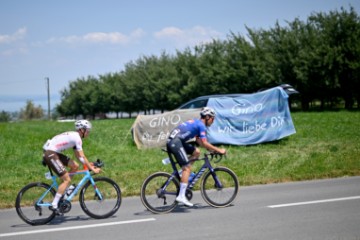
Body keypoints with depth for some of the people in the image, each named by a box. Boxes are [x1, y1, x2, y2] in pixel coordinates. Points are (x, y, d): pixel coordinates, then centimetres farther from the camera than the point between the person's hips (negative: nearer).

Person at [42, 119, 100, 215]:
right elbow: (82, 157, -14)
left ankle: (63, 189, 17)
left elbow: (78, 155, 24)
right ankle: (54, 205, -13)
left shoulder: (73, 136, 18)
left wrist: (88, 164, 17)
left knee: (75, 166, 9)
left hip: (54, 153, 9)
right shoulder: (77, 137, -11)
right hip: (50, 154, -9)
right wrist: (92, 169, -10)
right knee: (67, 179, -10)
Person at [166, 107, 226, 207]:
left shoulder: (196, 122, 24)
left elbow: (199, 141, 30)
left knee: (196, 152, 18)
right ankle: (181, 196, -17)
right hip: (176, 142, -10)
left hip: (171, 141, 10)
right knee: (187, 168, -12)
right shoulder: (201, 125, -5)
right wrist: (219, 150, -6)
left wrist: (211, 149, 22)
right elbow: (204, 143, -13)